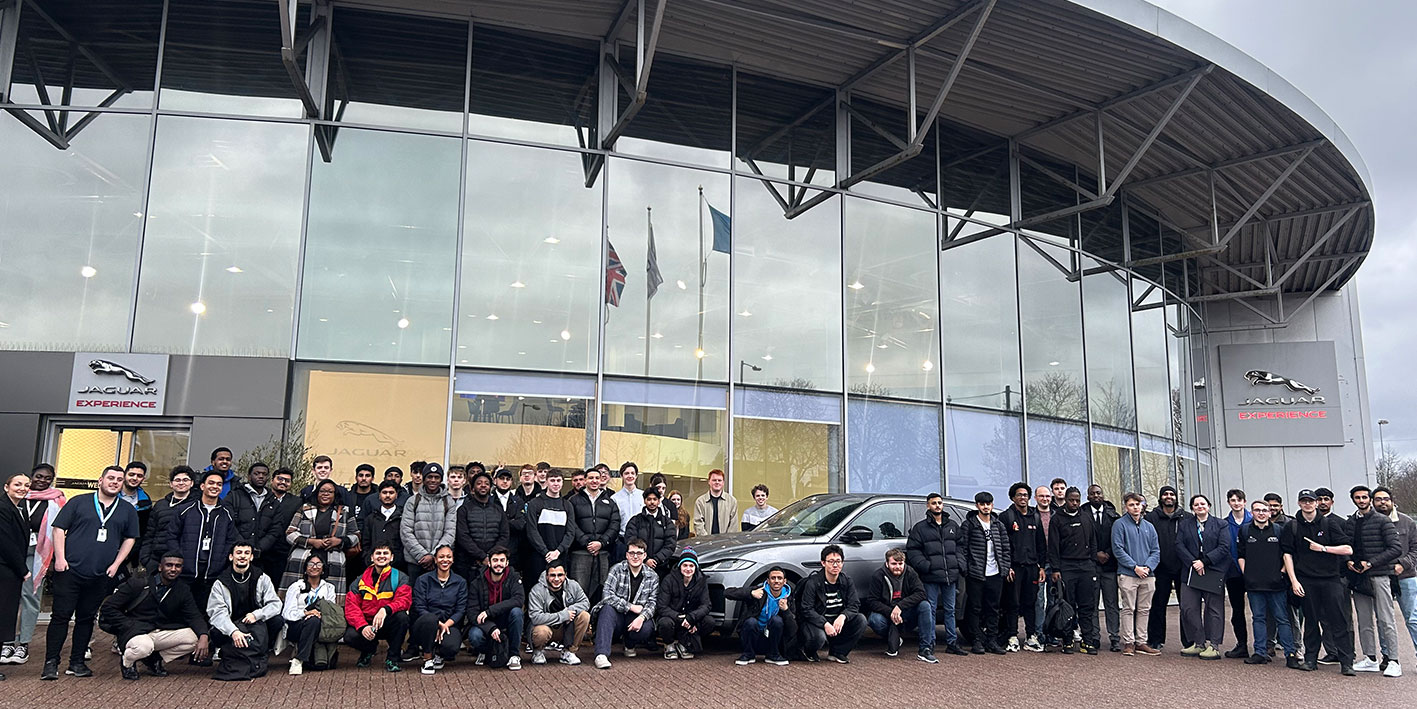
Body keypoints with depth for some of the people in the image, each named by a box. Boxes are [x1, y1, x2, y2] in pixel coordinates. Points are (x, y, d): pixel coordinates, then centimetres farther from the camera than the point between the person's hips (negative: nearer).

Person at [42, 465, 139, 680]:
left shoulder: (127, 510, 11)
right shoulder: (79, 502, 3)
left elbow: (130, 538, 15)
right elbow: (59, 528, 2)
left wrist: (116, 564, 5)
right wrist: (60, 558, -7)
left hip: (101, 575, 3)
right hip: (70, 570, -3)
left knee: (86, 618, 9)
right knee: (61, 616, -2)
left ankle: (77, 662, 17)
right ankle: (51, 663, 5)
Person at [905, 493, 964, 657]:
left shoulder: (952, 526, 15)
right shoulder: (920, 527, 1)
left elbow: (959, 546, 18)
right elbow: (912, 550, -3)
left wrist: (960, 564, 3)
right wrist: (925, 566, -14)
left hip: (950, 575, 4)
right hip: (931, 577, -4)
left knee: (950, 610, 12)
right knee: (930, 610, -4)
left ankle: (952, 643, 20)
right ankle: (928, 645, 0)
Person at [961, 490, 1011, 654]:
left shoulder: (998, 525, 12)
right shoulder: (969, 524, -2)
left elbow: (1005, 548, 15)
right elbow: (962, 548, -4)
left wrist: (1006, 567, 6)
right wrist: (965, 569, -9)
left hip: (995, 574, 4)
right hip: (976, 575, -4)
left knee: (993, 609, 8)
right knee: (975, 609, 0)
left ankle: (992, 641, 15)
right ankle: (978, 641, 8)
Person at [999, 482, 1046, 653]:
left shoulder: (1036, 517, 15)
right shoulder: (1006, 517, 0)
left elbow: (1041, 544, 17)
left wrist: (1041, 566, 10)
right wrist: (1006, 567, -11)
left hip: (1032, 567, 4)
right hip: (1013, 567, -4)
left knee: (1030, 603, 7)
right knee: (1013, 604, -2)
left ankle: (1031, 637, 12)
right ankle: (1012, 638, 3)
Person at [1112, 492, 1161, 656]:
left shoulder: (1149, 527, 14)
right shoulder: (1120, 524, -1)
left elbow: (1156, 551, 11)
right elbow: (1117, 549, -7)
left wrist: (1148, 567, -6)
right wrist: (1135, 567, -12)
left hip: (1147, 576, 5)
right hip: (1127, 575, -5)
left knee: (1144, 610, 8)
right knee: (1128, 609, -3)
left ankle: (1141, 642, 15)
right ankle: (1128, 643, 2)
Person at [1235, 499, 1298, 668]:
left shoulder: (1278, 530, 4)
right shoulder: (1245, 531, 7)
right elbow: (1240, 555, 11)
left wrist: (1282, 571, 0)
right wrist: (1246, 574, 3)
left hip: (1276, 583, -1)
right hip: (1254, 584, 2)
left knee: (1282, 619, -1)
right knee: (1258, 618, 7)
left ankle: (1290, 654, 3)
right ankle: (1260, 653, 12)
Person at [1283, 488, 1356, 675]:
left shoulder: (1330, 523, 3)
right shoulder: (1292, 527, 5)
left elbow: (1348, 549, -1)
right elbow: (1287, 554, 4)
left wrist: (1322, 548, -9)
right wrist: (1293, 580, -2)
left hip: (1331, 578, -1)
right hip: (1306, 580, 1)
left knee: (1339, 621, -3)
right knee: (1311, 621, 6)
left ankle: (1346, 663, 1)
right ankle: (1310, 659, 14)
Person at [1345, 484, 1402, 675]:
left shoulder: (1383, 521, -2)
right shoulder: (1349, 523, 13)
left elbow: (1396, 549, -8)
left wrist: (1371, 563, -13)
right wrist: (1348, 561, -1)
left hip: (1379, 576, -5)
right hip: (1358, 577, 5)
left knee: (1385, 620, -5)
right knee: (1364, 621, 8)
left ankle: (1392, 660, -1)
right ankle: (1370, 659, 15)